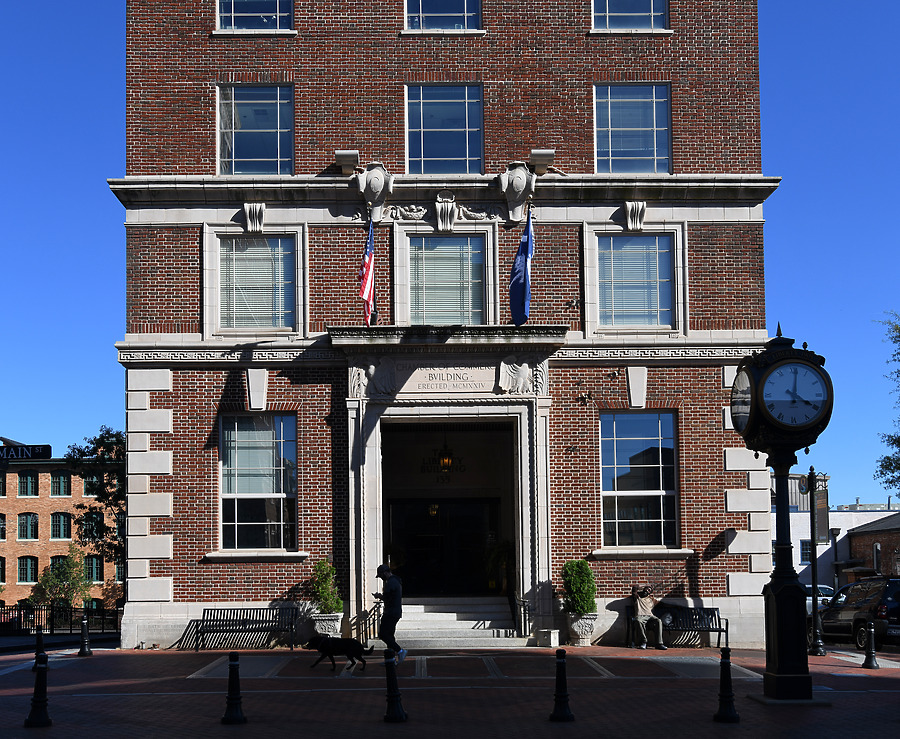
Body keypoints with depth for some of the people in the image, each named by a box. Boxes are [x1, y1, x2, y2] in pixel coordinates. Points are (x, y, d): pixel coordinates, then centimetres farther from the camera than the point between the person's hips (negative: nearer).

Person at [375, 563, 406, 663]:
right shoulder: (397, 581, 17)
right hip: (397, 612, 11)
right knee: (389, 635, 12)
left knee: (382, 634, -9)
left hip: (390, 613, -11)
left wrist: (379, 596, -2)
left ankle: (400, 651, -12)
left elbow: (386, 598, -21)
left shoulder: (390, 583, -17)